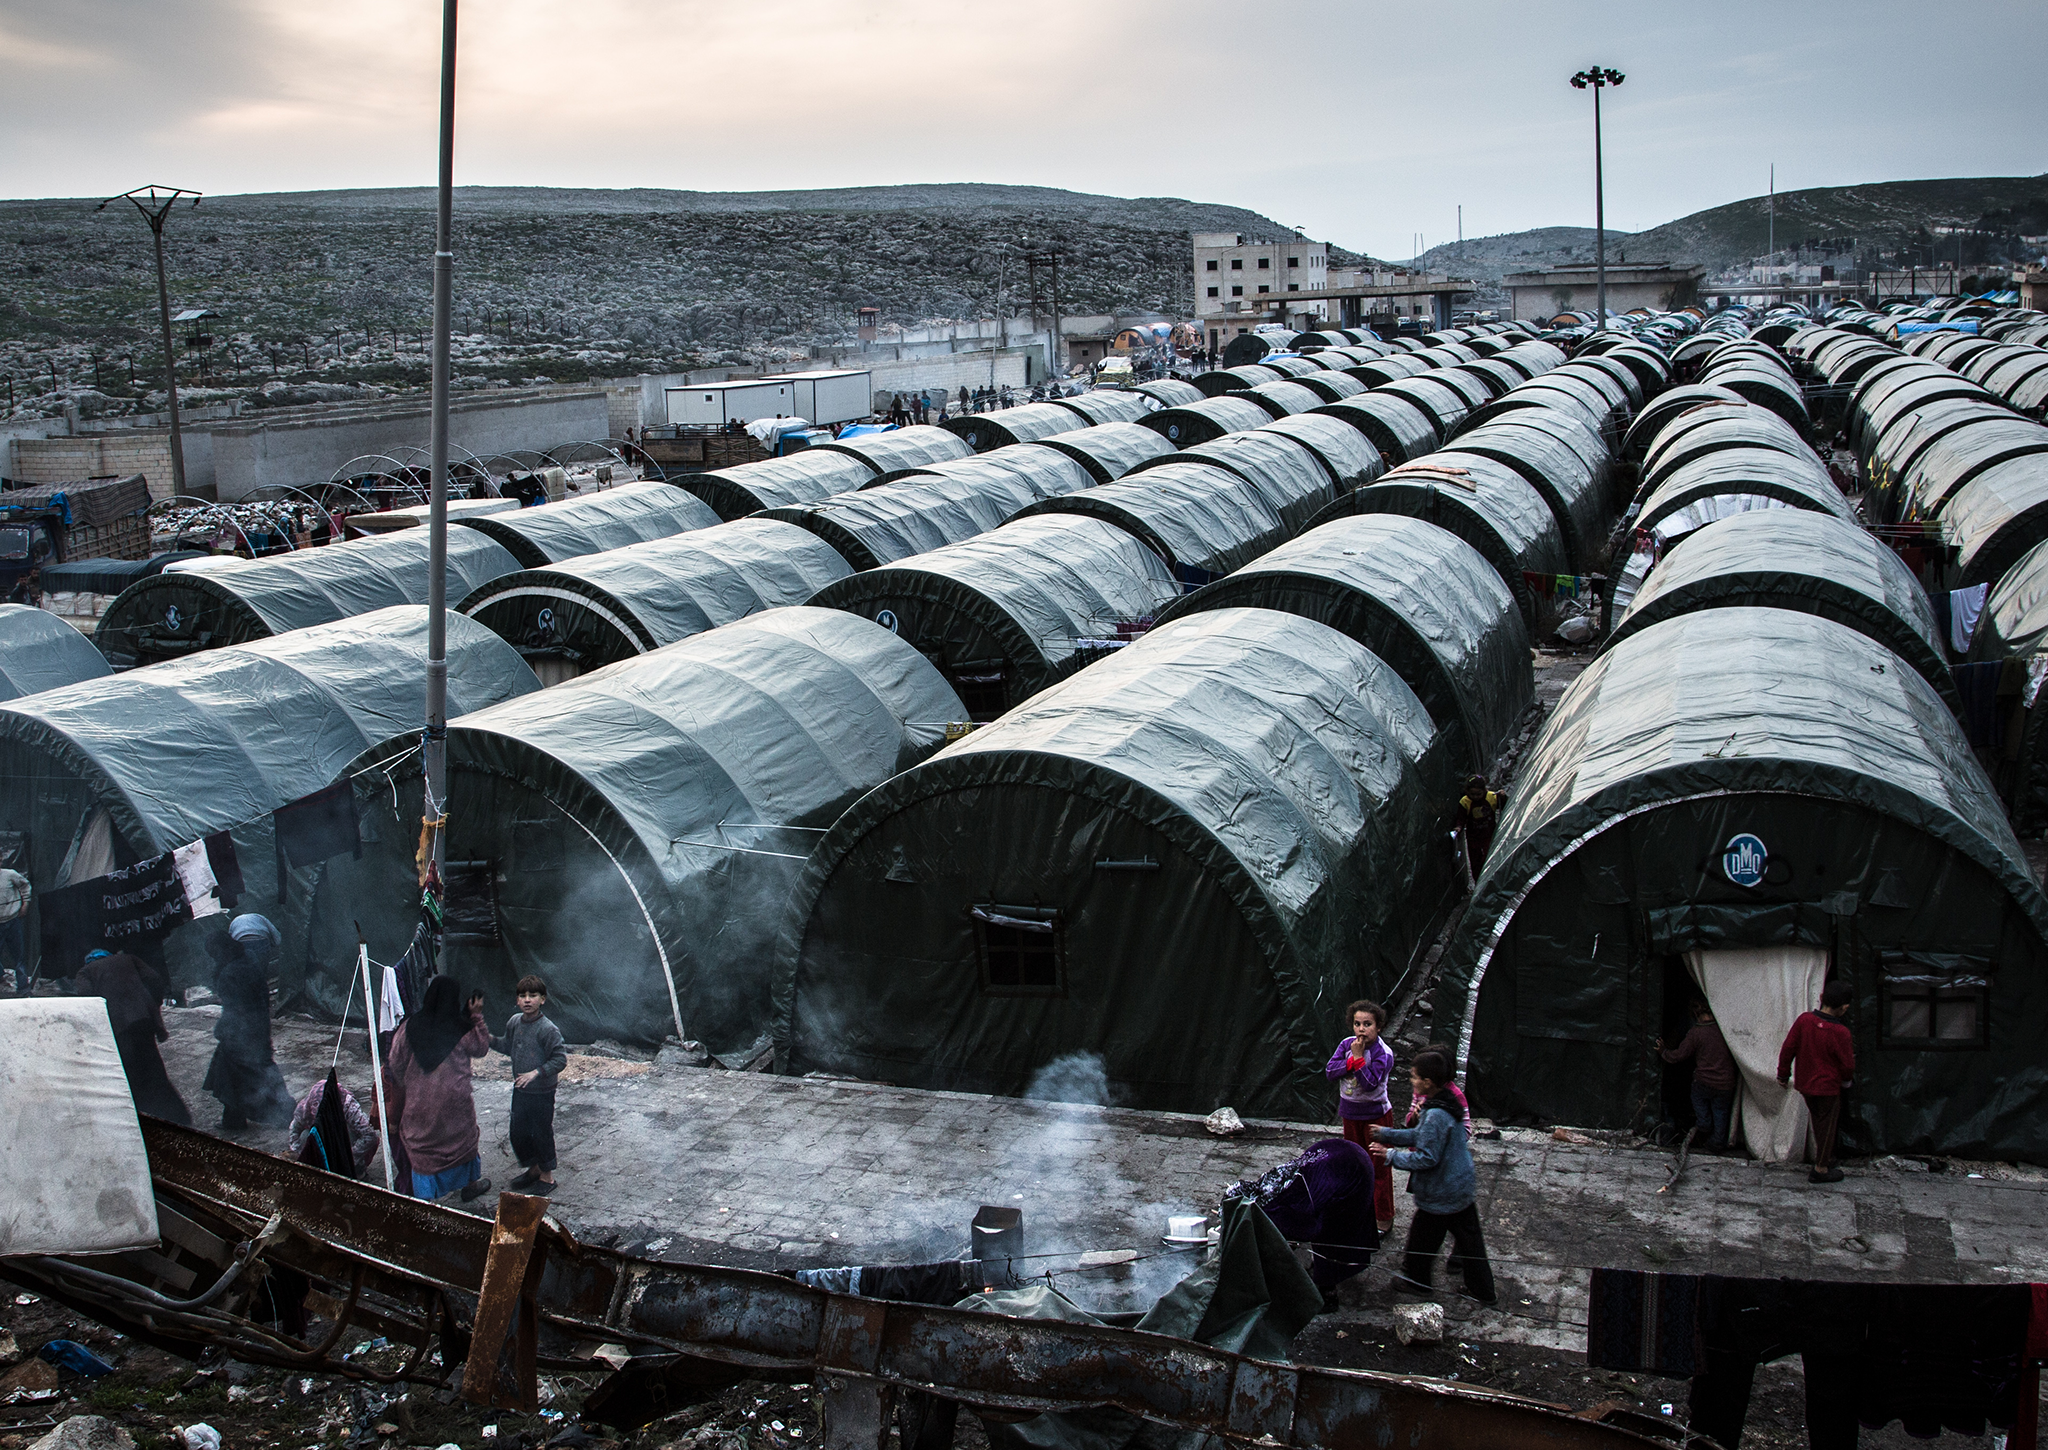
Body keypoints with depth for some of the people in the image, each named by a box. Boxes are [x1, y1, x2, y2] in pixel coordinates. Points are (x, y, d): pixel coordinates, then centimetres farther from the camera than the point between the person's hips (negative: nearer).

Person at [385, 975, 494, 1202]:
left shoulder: (409, 1028, -7)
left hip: (419, 1101, 1)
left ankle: (424, 1198, 10)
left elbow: (396, 1064, 1)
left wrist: (402, 1086, 17)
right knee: (463, 1140, 21)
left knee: (422, 1150, 9)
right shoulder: (460, 1030, -12)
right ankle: (470, 1185, 37)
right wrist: (477, 1017, 6)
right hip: (453, 1100, -1)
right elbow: (481, 1048, 6)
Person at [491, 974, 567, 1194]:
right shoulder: (514, 1022, 0)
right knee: (518, 1133, 16)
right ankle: (532, 1169, 38)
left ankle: (547, 1176, 24)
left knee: (542, 1134, 6)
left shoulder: (548, 1030, -20)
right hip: (520, 1091, 7)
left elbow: (560, 1059, -19)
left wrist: (536, 1073, -27)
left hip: (541, 1093, -7)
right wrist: (489, 1039, 4)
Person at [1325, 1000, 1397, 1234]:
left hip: (1376, 1115, -5)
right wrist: (1351, 1059, -21)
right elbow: (1330, 1072, -10)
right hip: (1350, 1113, 5)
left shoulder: (1383, 1053, -18)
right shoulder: (1346, 1045, -3)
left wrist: (1358, 1057, -26)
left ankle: (1383, 1218, 13)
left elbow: (1369, 1084, -26)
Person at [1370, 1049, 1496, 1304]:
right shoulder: (1449, 1105, 1)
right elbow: (1421, 1136, 13)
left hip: (1439, 1196, -9)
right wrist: (1386, 1134, 15)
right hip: (1463, 1188, 9)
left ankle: (1415, 1283, 30)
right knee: (1468, 1238, 19)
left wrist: (1391, 1156, -17)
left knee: (1421, 1244, 12)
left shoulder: (1435, 1116, -29)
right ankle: (1482, 1291, 29)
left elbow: (1427, 1158, -25)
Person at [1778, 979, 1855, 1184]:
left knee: (1819, 1123, 22)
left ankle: (1825, 1158, 36)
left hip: (1805, 1085, 5)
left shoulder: (1803, 1020, -11)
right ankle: (1821, 1170, 18)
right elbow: (1848, 1065, -12)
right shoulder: (1840, 1032, -23)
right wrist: (1847, 1079, 11)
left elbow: (1787, 1049, -3)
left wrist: (1783, 1075, 11)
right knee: (1827, 1127, 10)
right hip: (1828, 1088, -5)